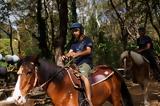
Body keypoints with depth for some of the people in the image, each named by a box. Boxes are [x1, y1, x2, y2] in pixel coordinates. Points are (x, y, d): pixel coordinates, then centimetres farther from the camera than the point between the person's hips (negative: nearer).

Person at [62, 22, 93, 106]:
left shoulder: (87, 40, 2)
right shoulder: (74, 43, 19)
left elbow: (88, 51, -14)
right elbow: (70, 52, 7)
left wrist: (77, 54, -30)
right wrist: (65, 56, -18)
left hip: (85, 63, -8)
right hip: (76, 64, 8)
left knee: (83, 76, -33)